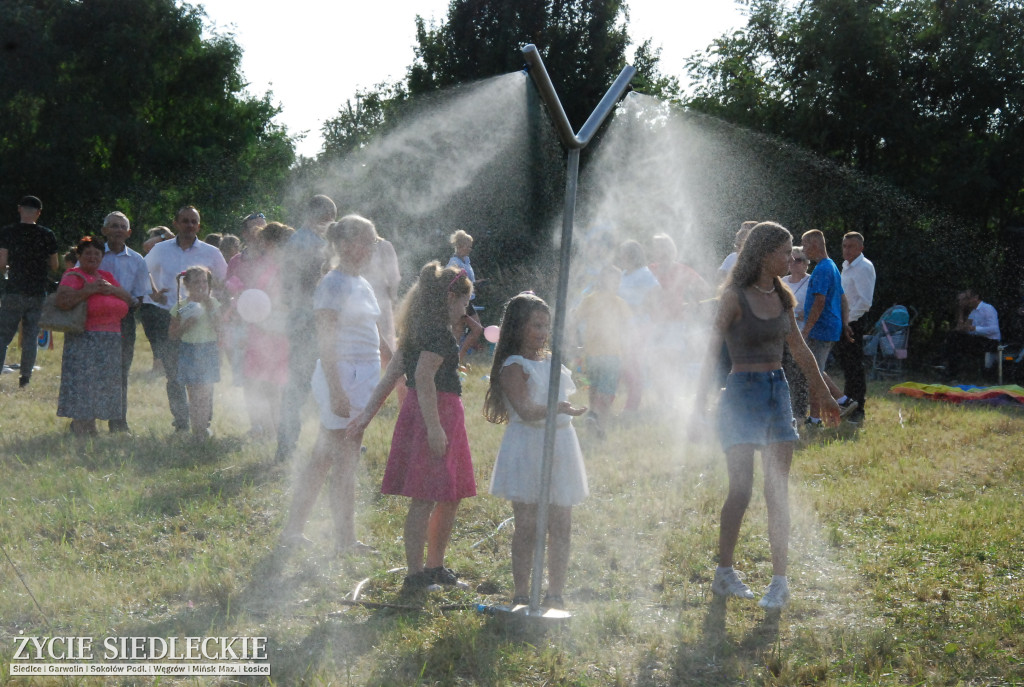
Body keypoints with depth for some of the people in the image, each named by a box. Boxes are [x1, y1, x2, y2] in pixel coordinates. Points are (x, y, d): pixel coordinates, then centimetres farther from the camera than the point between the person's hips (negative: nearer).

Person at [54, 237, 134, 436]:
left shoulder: (106, 277, 18)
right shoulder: (73, 276, -4)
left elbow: (130, 300, 14)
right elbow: (63, 301, -21)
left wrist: (112, 289, -4)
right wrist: (90, 289, -17)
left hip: (111, 343, 7)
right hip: (84, 341, -7)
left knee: (102, 387, 9)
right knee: (81, 382, -9)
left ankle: (91, 427, 17)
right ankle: (79, 430, -7)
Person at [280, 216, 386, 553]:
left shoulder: (363, 284, 15)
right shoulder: (332, 285, -12)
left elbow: (377, 338, 22)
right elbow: (325, 342, -17)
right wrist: (336, 392, -22)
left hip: (364, 379, 9)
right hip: (342, 377, -9)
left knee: (323, 459, 13)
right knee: (344, 462, -1)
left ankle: (292, 530, 20)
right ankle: (345, 541, 8)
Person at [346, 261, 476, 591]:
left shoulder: (421, 328, 16)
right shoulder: (439, 330, -13)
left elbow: (392, 373, 15)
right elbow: (424, 376, -24)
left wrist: (368, 414, 14)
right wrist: (434, 427, -26)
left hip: (442, 415, 10)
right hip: (435, 413, -10)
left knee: (450, 498, 16)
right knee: (425, 499, -4)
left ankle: (435, 567, 25)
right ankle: (415, 574, 1)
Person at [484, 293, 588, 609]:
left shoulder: (553, 362, 15)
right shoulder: (514, 367, -8)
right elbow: (525, 410, -21)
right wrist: (560, 408, -35)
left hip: (560, 446, 6)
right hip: (528, 448, -6)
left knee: (561, 525, 4)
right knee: (527, 526, -3)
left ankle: (555, 594, 12)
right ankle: (521, 595, 5)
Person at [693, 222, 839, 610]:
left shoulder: (781, 297, 9)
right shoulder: (735, 297, -9)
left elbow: (799, 349, 21)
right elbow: (712, 352, -10)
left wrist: (822, 393, 28)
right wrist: (700, 407, -15)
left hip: (778, 392, 6)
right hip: (743, 392, -6)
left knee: (778, 491, 3)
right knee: (741, 488, -7)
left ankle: (780, 580, 6)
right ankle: (724, 573, 9)